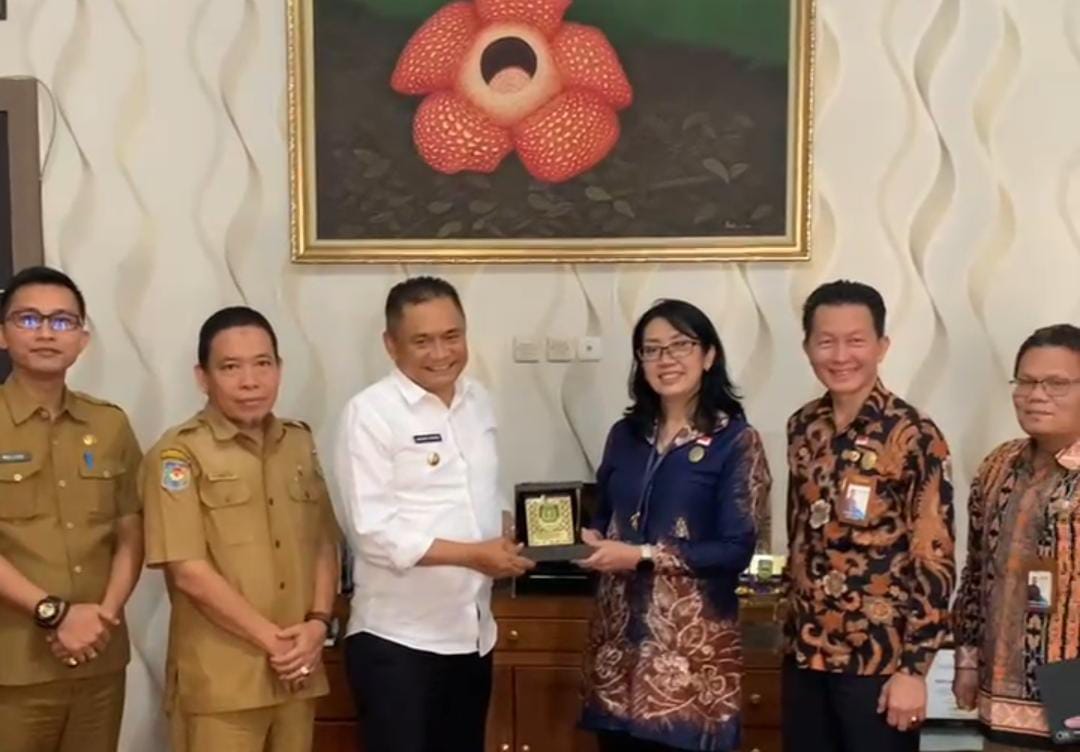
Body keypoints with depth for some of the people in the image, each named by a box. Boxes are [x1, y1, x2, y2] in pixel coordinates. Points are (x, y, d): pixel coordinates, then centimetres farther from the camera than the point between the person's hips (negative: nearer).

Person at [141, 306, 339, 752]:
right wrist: (272, 640, -10)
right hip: (219, 681, -5)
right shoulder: (179, 454, -8)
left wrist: (318, 622, -5)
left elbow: (324, 544, 11)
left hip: (297, 671, 5)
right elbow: (189, 571, -13)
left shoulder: (300, 443, 9)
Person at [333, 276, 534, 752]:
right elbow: (372, 530, -19)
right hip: (397, 639, -6)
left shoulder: (477, 402, 8)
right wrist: (471, 554, -20)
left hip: (471, 632, 7)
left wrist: (504, 542, -1)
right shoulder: (370, 412, -13)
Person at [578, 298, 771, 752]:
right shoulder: (625, 434, 10)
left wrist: (642, 556, -17)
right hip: (619, 630, 5)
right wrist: (592, 538, -5)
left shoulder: (735, 441, -6)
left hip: (691, 635, -4)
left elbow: (736, 550, -12)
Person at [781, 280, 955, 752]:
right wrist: (790, 631, 14)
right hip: (805, 651, 5)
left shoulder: (914, 436, -13)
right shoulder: (803, 428, 4)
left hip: (878, 658, -5)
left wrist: (913, 667, -15)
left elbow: (935, 562, -13)